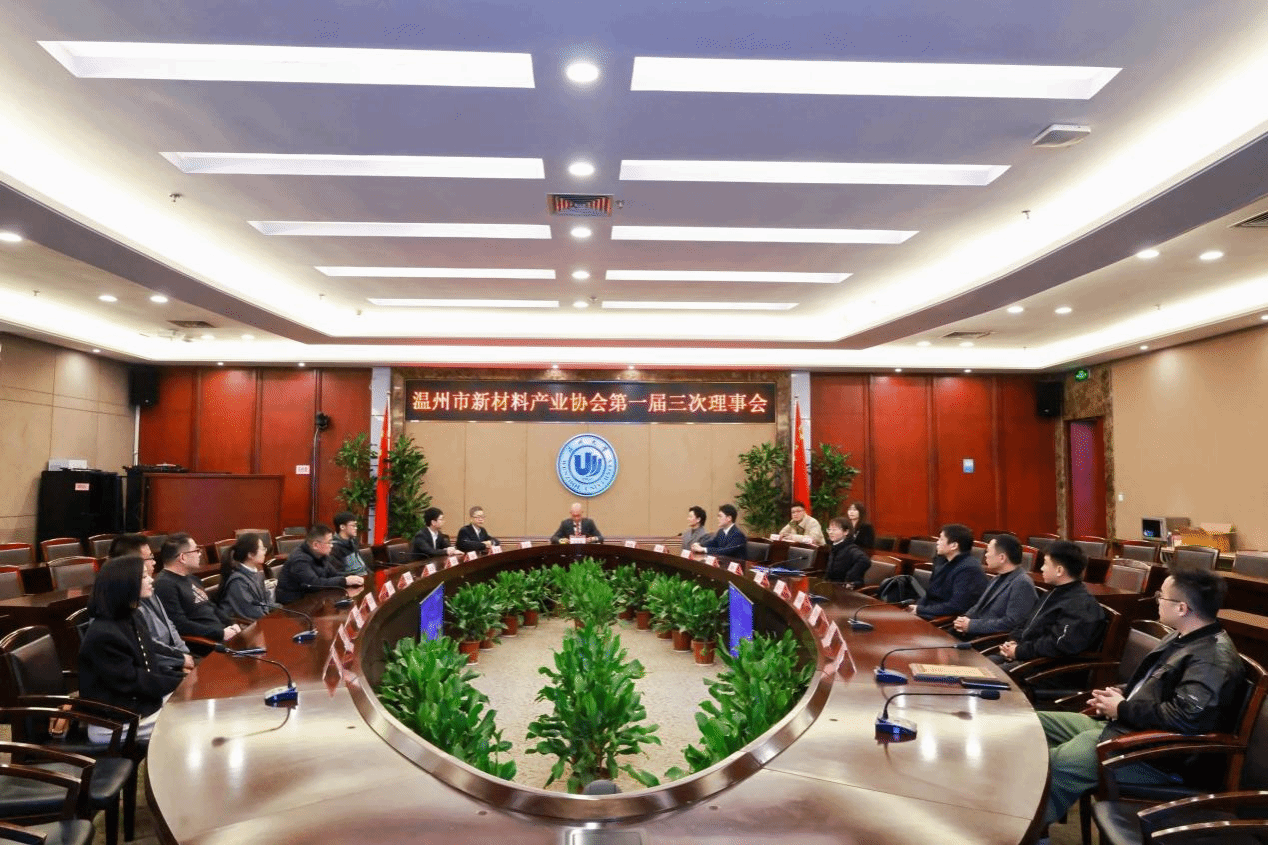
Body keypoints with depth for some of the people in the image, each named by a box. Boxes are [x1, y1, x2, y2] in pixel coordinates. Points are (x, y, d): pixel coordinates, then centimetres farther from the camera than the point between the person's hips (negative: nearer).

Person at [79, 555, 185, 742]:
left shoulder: (131, 621, 7)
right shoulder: (103, 635, -23)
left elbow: (151, 667, 11)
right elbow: (133, 683, -21)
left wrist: (184, 678, -3)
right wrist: (181, 684, -15)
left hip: (143, 704, 9)